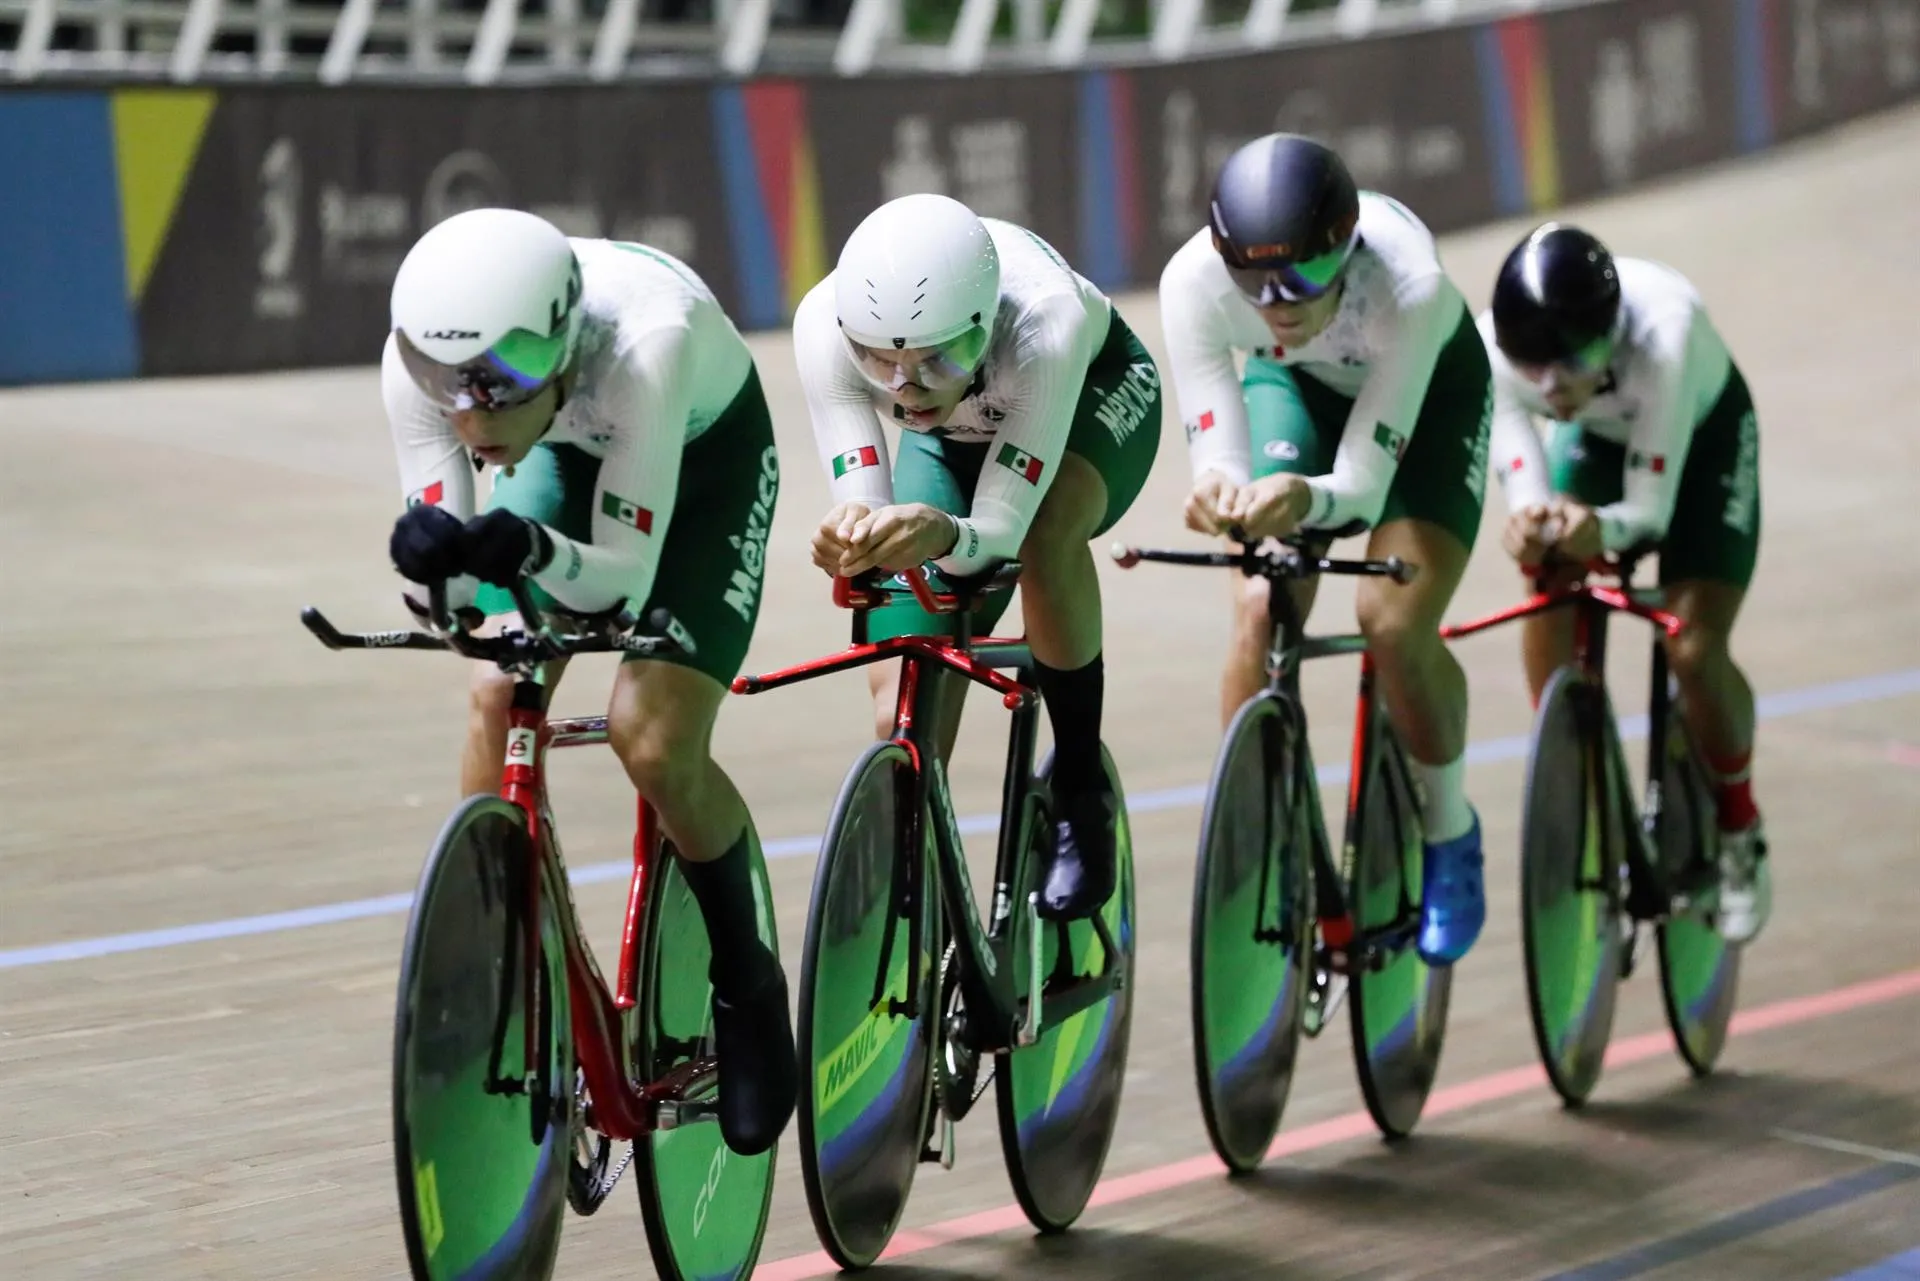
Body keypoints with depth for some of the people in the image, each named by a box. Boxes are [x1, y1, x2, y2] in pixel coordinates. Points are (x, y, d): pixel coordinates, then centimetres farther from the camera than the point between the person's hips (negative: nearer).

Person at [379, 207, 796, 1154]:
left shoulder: (645, 340, -44)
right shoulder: (419, 359, -32)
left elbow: (624, 579, -38)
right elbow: (447, 584, -28)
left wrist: (533, 552, -57)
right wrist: (433, 557, -50)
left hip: (707, 453, -4)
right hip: (569, 449, 4)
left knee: (653, 739, -19)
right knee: (497, 700, -15)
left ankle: (748, 991, 5)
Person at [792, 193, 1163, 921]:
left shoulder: (1044, 319, -44)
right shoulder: (827, 326, -37)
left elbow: (1000, 528, -44)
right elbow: (861, 503, -36)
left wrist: (944, 535, -66)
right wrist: (851, 538, -59)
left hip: (1093, 396, -3)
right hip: (951, 439, 3)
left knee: (1045, 531, -38)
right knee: (905, 722, -10)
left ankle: (1081, 792, -18)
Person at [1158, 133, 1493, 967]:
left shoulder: (1408, 283, -42)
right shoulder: (1194, 281, -35)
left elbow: (1362, 483, -38)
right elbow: (1219, 459, -32)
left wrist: (1304, 498, -59)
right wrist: (1216, 491, -55)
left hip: (1432, 384, -2)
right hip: (1294, 381, 2)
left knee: (1395, 623, -20)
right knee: (1259, 613, -18)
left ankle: (1450, 836, 6)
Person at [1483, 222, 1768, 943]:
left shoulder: (1664, 330, -42)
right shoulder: (1494, 348, -34)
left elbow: (1650, 509, -37)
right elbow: (1523, 479, -29)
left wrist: (1602, 529, -58)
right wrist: (1528, 522, -52)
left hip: (1701, 432, -3)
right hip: (1594, 435, 3)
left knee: (1694, 649, -17)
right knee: (1547, 589, -23)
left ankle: (1739, 831, 10)